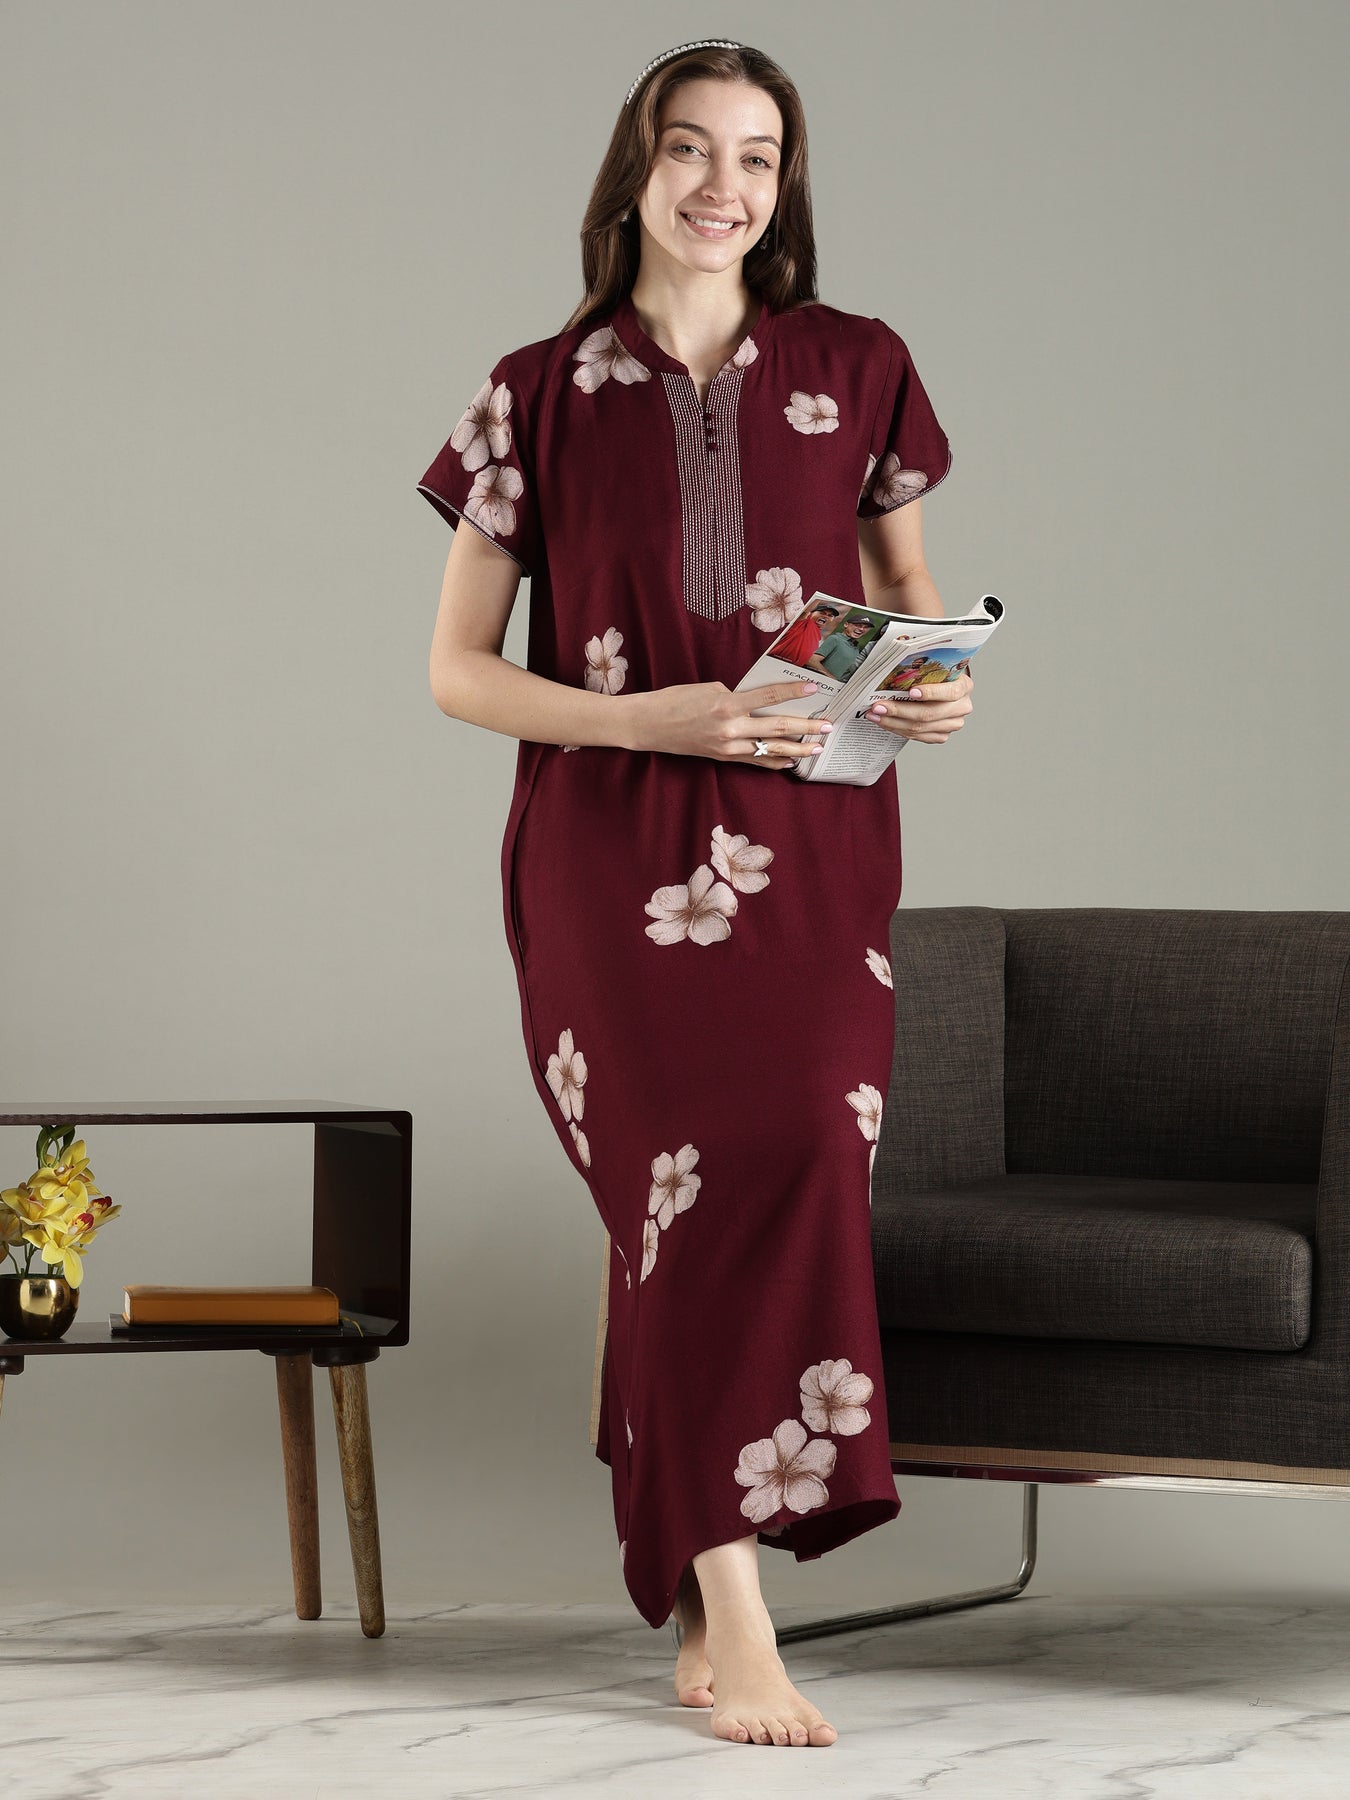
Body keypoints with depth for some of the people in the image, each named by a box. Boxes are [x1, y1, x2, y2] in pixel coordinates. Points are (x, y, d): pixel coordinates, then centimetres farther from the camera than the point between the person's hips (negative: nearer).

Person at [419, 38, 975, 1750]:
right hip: (615, 844, -2)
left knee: (795, 1157, -9)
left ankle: (695, 1583, 6)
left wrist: (938, 681, -2)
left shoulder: (856, 370, 10)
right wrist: (651, 718, -10)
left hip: (814, 839, 2)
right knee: (723, 1165, -20)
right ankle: (733, 1618, -19)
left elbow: (912, 590, 22)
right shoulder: (541, 394, 5)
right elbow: (457, 668, 5)